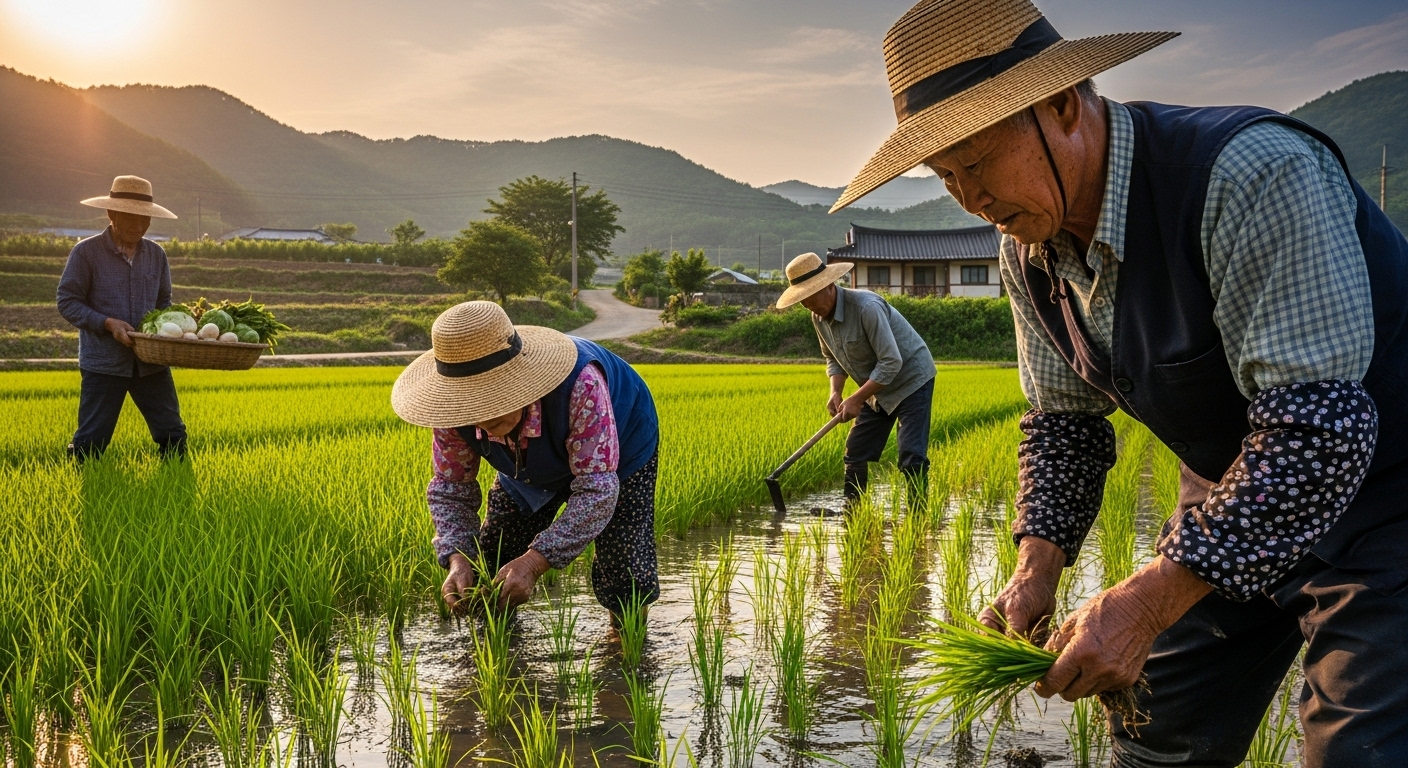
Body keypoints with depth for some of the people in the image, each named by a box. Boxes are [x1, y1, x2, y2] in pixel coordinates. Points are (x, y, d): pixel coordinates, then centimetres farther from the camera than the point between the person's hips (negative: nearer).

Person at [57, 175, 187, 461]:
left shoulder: (156, 254, 7)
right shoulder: (86, 252, -6)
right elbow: (67, 302, -6)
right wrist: (108, 323, -19)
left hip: (151, 361, 4)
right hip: (104, 363, -4)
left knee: (172, 434, 5)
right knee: (92, 439, 0)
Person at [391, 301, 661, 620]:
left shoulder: (580, 387, -47)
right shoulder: (453, 409, -31)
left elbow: (596, 490, -45)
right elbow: (449, 488, -19)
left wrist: (534, 562, -55)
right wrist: (457, 559, -39)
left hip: (618, 453, -4)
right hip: (532, 468, 4)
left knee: (625, 589, -13)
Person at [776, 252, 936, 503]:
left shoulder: (867, 308, -30)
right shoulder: (819, 317, -5)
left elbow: (891, 363, -29)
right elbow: (833, 359, 10)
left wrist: (857, 399, -26)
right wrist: (835, 392, -9)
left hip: (911, 380, -8)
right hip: (877, 389, 8)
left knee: (912, 457, -15)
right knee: (855, 452, 6)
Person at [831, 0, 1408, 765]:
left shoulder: (1254, 173, -30)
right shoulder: (1029, 251, -5)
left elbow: (1317, 430, -33)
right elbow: (1063, 418, 6)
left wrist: (1146, 602, -34)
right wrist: (1037, 565, -10)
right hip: (1235, 502, 7)